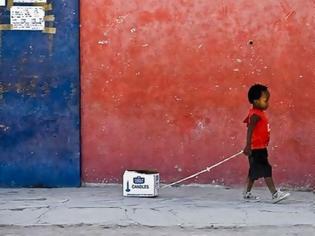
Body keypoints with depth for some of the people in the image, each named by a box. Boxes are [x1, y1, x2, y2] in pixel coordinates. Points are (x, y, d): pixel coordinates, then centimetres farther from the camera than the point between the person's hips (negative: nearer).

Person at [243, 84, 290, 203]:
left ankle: (247, 193, 23)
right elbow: (250, 130, -27)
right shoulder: (256, 115, -19)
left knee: (254, 171, 15)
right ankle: (275, 194, -14)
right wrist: (248, 146, -34)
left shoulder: (258, 113, 12)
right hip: (257, 148, -10)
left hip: (260, 148, 10)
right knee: (266, 170, -12)